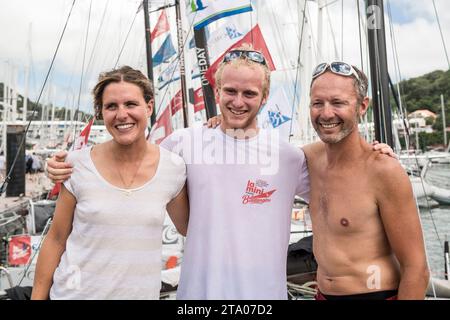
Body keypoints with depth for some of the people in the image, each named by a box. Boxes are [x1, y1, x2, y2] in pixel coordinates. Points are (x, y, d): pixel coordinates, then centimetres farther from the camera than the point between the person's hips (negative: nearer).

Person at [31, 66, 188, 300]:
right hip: (75, 292, -1)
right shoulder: (78, 165, -10)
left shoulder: (173, 168, -8)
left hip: (141, 293, 2)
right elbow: (56, 240, -2)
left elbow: (187, 228, 6)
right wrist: (37, 296, -2)